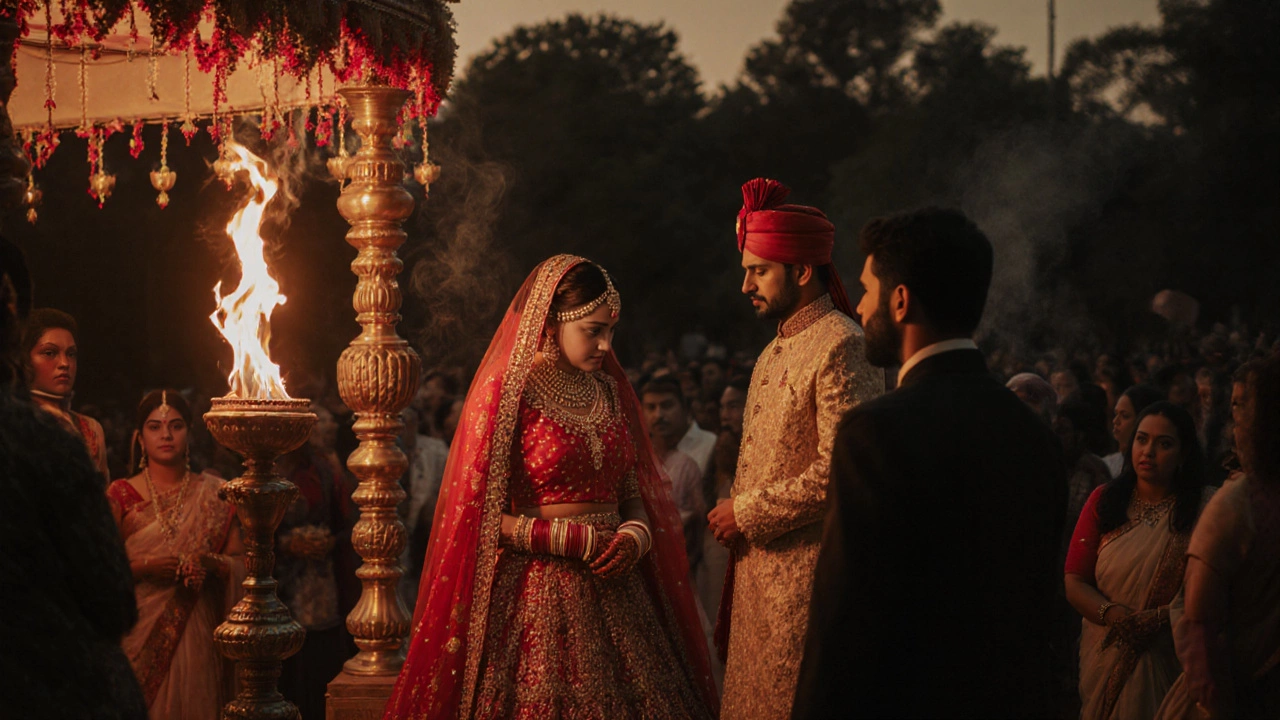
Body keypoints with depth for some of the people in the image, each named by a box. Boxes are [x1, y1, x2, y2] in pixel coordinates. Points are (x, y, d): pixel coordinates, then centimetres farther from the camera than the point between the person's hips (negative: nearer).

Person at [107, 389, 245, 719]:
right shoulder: (120, 495, 3)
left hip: (196, 630, 1)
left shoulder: (214, 495, 7)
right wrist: (145, 565, -17)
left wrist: (210, 563, -14)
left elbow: (239, 562, 6)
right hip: (139, 629, -1)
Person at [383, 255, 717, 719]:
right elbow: (478, 514, -9)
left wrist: (636, 535, -6)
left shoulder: (609, 391, 12)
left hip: (614, 589, 5)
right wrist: (575, 540, -12)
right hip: (538, 592, -5)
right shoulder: (507, 394, -6)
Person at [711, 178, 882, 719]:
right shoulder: (776, 351, 17)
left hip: (807, 575, -9)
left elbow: (840, 472, -21)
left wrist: (746, 514, -14)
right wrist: (734, 521, 8)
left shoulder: (843, 347, -14)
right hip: (757, 569, 9)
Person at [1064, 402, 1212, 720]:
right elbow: (1073, 582, -2)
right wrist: (1114, 614, -18)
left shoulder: (1204, 508, -5)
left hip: (1170, 662, -2)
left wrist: (1158, 618, -23)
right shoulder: (1104, 500, 3)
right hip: (1105, 659, 2)